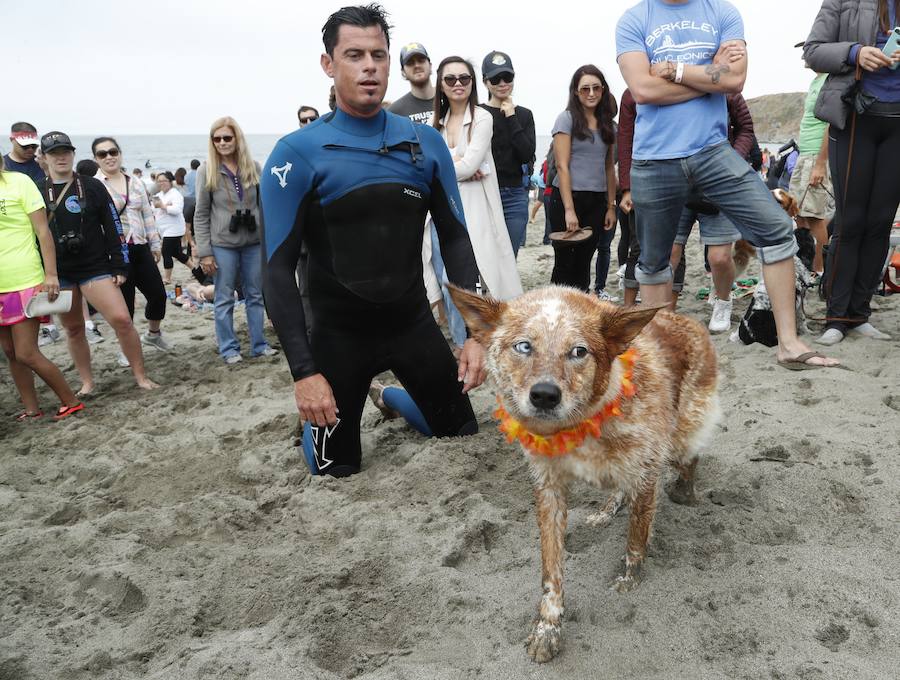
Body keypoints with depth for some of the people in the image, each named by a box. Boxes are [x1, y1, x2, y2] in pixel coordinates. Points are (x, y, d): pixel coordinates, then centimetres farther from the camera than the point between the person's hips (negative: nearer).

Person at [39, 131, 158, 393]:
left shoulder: (92, 187, 1)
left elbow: (113, 228, 1)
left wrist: (120, 267, -4)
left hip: (95, 268, -2)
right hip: (57, 275, 3)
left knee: (121, 319, -15)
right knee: (73, 329, 10)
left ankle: (141, 376, -2)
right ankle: (87, 382, 23)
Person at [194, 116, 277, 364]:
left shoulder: (253, 167, 4)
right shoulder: (207, 171, -3)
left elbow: (263, 204, 9)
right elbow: (201, 215, -3)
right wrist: (204, 252, -7)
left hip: (253, 242, 3)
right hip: (223, 244, -3)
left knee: (255, 295, 11)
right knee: (225, 299, 5)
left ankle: (259, 344, 21)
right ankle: (228, 348, 15)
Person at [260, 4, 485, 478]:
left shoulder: (426, 144, -2)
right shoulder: (299, 153, -13)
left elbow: (455, 238, 3)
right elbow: (279, 268, -13)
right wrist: (303, 371, -18)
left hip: (415, 323, 3)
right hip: (338, 333, -3)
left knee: (466, 440, 14)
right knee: (337, 472, 9)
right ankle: (320, 421, 42)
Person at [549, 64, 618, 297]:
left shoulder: (606, 124, 13)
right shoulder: (567, 118, -2)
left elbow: (609, 168, 16)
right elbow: (562, 166, -9)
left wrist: (611, 206, 9)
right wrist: (569, 210, -16)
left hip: (597, 201, 5)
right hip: (569, 198, -5)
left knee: (584, 261, 7)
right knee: (565, 263, -2)